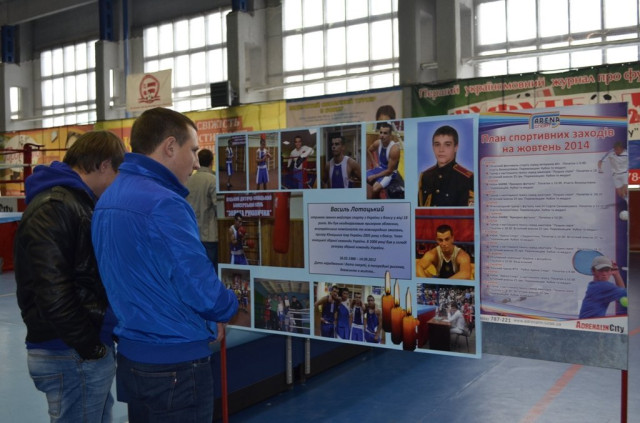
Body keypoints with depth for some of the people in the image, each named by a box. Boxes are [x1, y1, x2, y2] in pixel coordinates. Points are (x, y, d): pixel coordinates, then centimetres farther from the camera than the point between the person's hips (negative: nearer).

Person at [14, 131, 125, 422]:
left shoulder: (76, 202, 14)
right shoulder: (53, 209, -18)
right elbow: (54, 294, -25)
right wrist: (90, 347, -17)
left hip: (85, 350, 10)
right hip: (72, 356, -9)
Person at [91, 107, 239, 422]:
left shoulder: (108, 199, 7)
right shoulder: (164, 204, -23)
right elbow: (201, 289, -23)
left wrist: (201, 319, 9)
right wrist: (228, 308, -1)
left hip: (131, 356, 9)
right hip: (175, 363, -9)